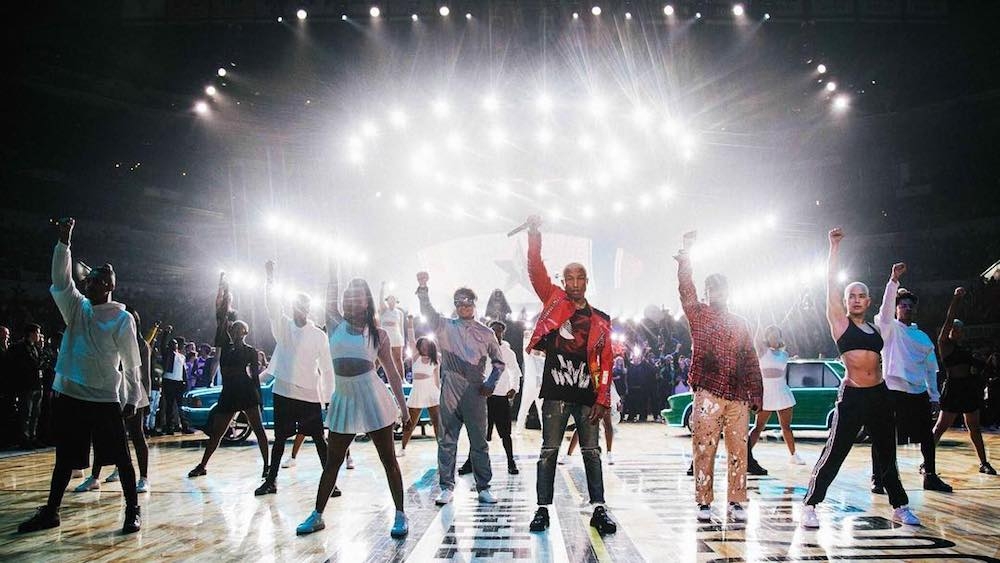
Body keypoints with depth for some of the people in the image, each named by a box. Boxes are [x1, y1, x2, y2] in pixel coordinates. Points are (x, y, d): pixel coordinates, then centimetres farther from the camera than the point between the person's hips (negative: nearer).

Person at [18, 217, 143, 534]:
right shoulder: (77, 308, 7)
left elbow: (132, 362, -4)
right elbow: (61, 279, -7)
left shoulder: (122, 319, -6)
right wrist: (64, 242, -18)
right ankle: (50, 513, 25)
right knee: (65, 458, 14)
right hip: (70, 395, 5)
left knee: (120, 456, -2)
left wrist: (133, 399, -6)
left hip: (106, 399, -5)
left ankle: (132, 511, 6)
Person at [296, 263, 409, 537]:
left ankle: (400, 515, 11)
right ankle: (317, 515, 22)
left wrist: (403, 406, 5)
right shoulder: (336, 325, 4)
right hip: (343, 400, 2)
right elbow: (330, 296, -5)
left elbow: (392, 373, 6)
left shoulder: (378, 334, 1)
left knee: (388, 460, 3)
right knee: (332, 462, 10)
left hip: (373, 400, -2)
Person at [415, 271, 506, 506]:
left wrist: (490, 385, 3)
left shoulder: (486, 333, 10)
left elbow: (499, 362, 16)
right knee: (447, 441, 4)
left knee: (479, 442, 5)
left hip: (475, 393, 0)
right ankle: (447, 487, 13)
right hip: (450, 392, 0)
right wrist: (422, 287, -23)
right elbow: (427, 311, -8)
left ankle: (483, 487, 14)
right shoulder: (446, 326, 8)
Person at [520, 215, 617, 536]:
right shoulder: (554, 301, 7)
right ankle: (543, 509, 8)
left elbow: (606, 362, 6)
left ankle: (599, 509, 12)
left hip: (587, 395, 2)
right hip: (556, 392, -1)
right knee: (549, 451, 2)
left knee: (592, 452, 6)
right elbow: (536, 271, -5)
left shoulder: (600, 321, 10)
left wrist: (602, 399, -2)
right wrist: (534, 234, -16)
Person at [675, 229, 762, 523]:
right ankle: (704, 502, 6)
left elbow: (751, 361, 16)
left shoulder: (740, 323, 18)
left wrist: (756, 393, 9)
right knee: (704, 449, -3)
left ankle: (736, 502, 13)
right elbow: (686, 289, -7)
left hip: (738, 397, 3)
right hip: (708, 394, -3)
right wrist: (686, 255, -16)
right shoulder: (698, 316, 8)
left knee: (738, 450, 4)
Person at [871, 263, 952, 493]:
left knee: (927, 436, 12)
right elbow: (886, 305, -18)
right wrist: (894, 280, -29)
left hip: (919, 394, 5)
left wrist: (935, 397, 12)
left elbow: (931, 369, 17)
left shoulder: (923, 337, 16)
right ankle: (877, 478, 3)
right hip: (892, 391, -5)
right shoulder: (890, 328, 2)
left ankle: (930, 476, 26)